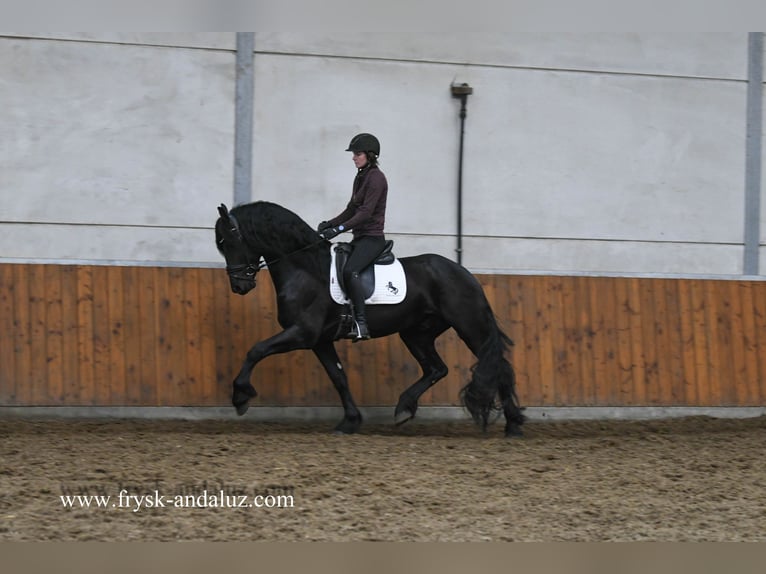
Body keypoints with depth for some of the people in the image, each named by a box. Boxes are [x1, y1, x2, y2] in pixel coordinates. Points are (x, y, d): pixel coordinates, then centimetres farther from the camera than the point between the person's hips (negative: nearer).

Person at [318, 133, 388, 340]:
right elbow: (351, 210, 20)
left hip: (372, 237, -10)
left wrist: (339, 229, -25)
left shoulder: (376, 178, -12)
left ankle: (361, 324, -36)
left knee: (349, 271, -30)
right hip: (360, 237, 10)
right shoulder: (360, 177, 16)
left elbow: (366, 212, -20)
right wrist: (330, 223, 5)